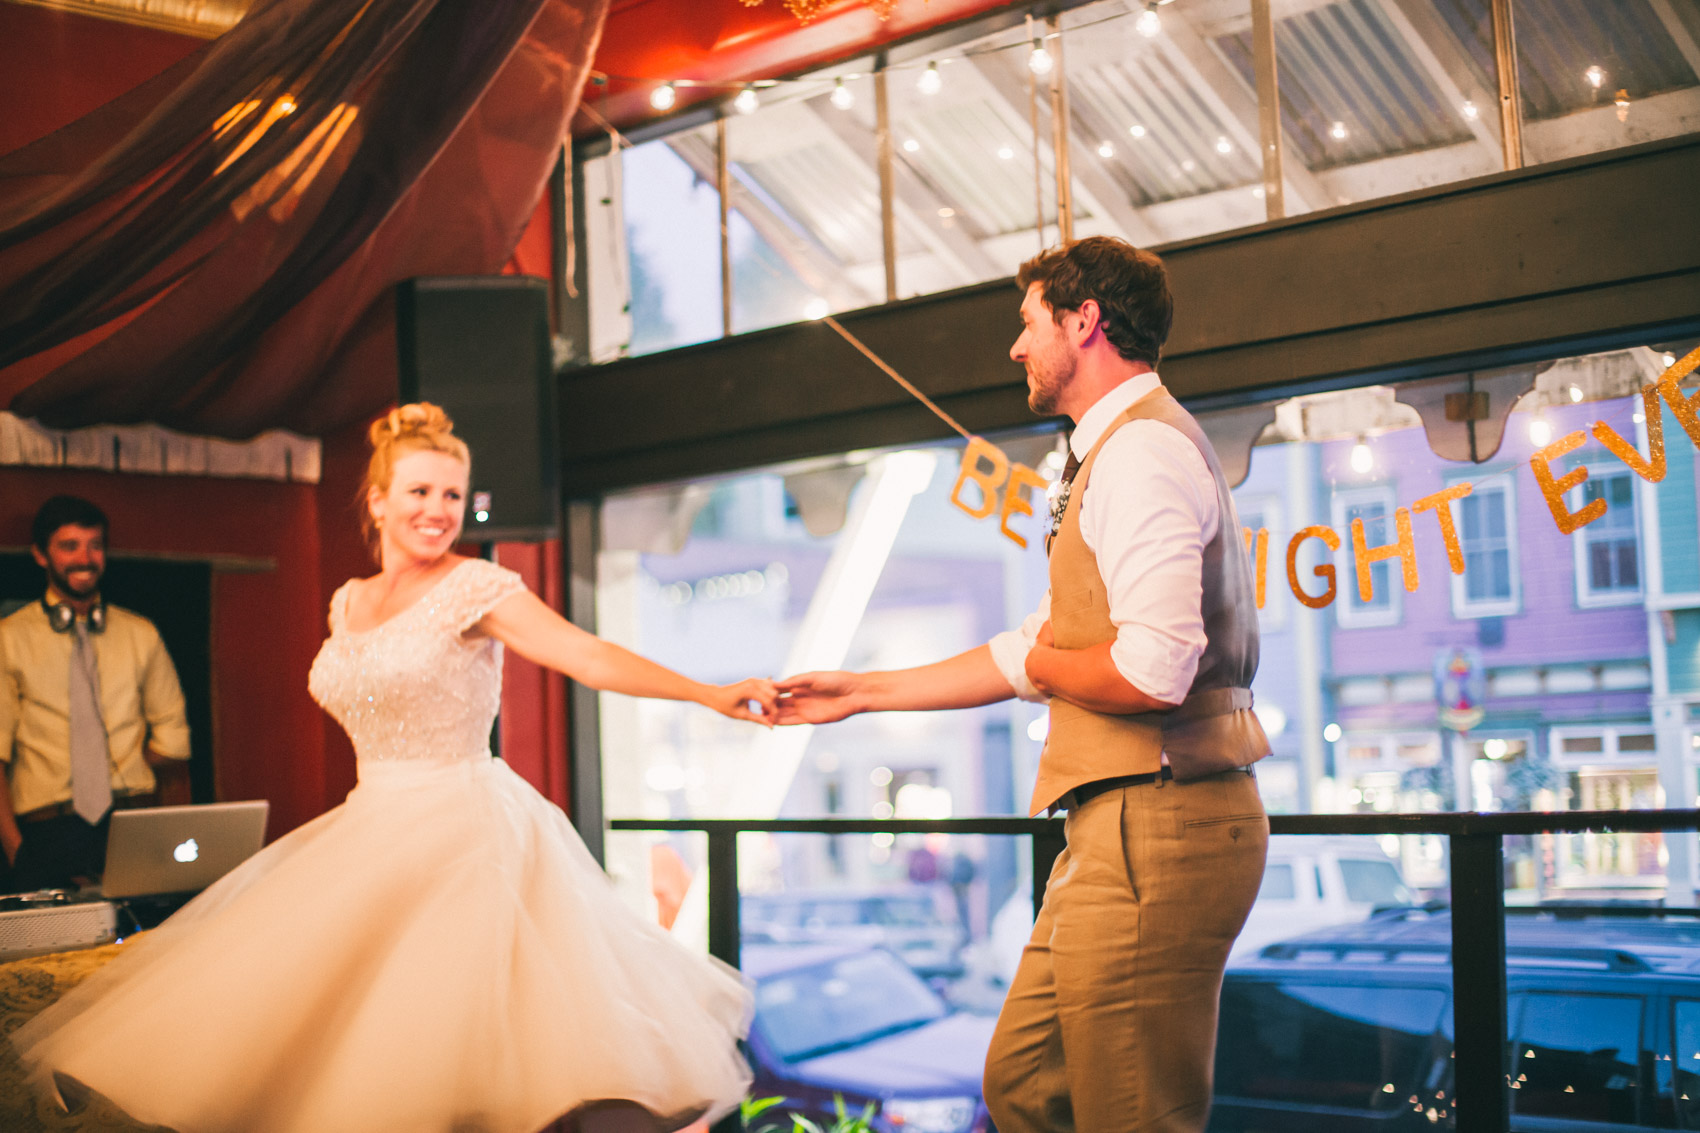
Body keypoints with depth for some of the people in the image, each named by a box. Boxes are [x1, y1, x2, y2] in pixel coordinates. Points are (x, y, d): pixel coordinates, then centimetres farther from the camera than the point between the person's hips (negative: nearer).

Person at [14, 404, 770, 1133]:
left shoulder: (475, 588, -8)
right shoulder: (350, 602, 12)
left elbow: (589, 655, -20)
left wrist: (710, 695, -31)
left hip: (463, 832, -7)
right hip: (371, 830, 7)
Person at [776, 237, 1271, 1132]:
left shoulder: (1140, 453, -14)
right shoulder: (1120, 454, 20)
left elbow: (1152, 673, -26)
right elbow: (1028, 654, 26)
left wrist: (1043, 664, -5)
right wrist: (864, 691, 29)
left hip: (1154, 831, -11)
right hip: (1126, 828, 11)